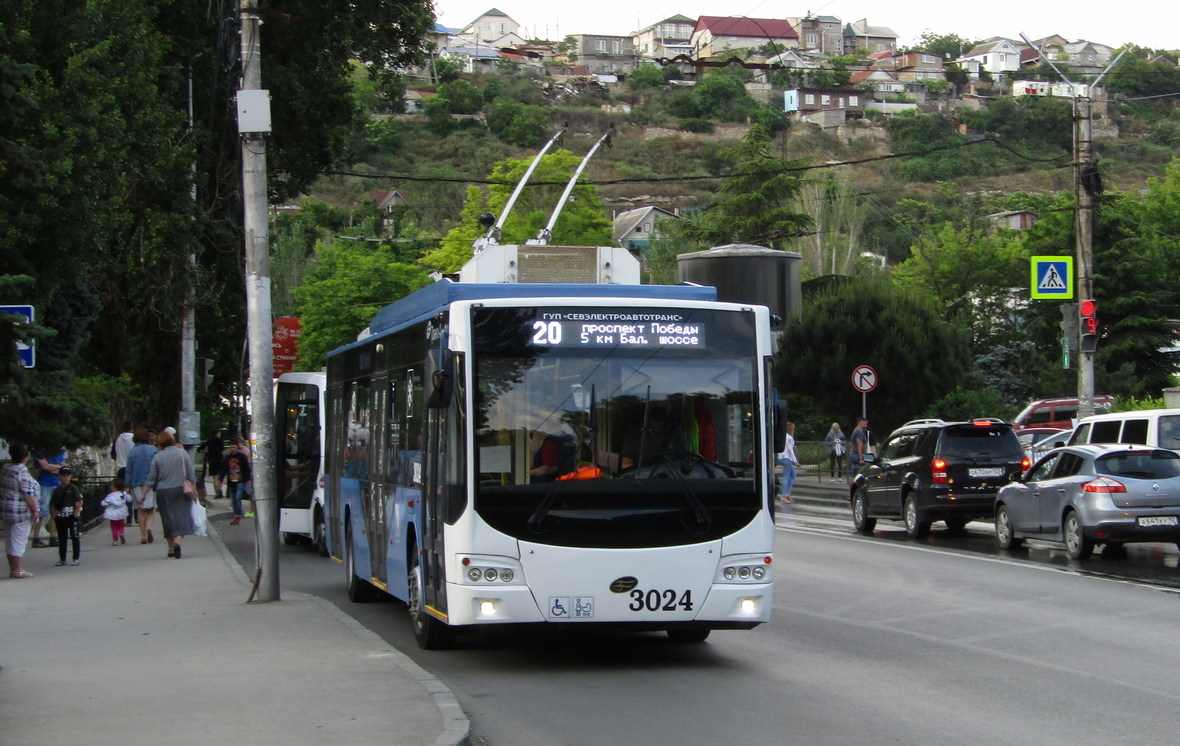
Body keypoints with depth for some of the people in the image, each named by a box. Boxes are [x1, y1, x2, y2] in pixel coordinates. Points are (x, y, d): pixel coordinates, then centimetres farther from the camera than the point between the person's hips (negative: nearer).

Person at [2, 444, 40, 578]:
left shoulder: (5, 469, 7)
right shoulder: (22, 472, -18)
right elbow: (28, 494, -20)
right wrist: (35, 510, -12)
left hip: (5, 509, 8)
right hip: (21, 512, -8)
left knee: (10, 540, 13)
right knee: (19, 540, -2)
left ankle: (13, 569, 19)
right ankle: (18, 570, 2)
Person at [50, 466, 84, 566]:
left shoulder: (73, 488, -4)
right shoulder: (57, 490, 9)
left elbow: (80, 501, -7)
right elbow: (52, 504, 15)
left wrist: (76, 512, -14)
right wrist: (54, 514, 3)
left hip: (72, 517, -5)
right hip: (60, 518, 5)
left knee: (75, 537, 0)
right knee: (62, 539, 8)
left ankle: (76, 558, 4)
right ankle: (62, 559, 13)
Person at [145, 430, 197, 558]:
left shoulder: (157, 457, -4)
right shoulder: (182, 453, -1)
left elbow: (151, 478, -2)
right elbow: (191, 474, 0)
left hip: (163, 493, 0)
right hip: (181, 490, 0)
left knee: (168, 520, 10)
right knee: (182, 517, 0)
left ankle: (171, 548, 15)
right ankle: (177, 541, -24)